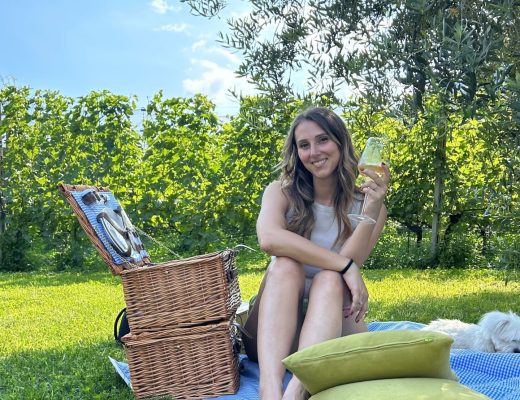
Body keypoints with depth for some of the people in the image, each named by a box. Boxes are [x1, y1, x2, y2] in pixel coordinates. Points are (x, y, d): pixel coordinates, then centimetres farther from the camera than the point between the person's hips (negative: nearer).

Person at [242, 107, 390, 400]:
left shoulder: (365, 204, 1)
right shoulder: (282, 192, -1)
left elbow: (348, 267, -15)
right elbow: (269, 239, -26)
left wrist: (372, 210, -27)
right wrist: (345, 265, -29)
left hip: (333, 325, 0)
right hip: (275, 331, 0)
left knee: (330, 278, -31)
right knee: (285, 266, -30)